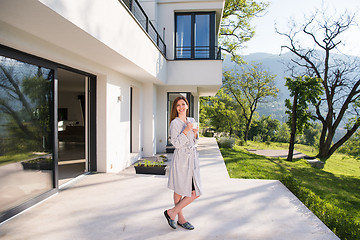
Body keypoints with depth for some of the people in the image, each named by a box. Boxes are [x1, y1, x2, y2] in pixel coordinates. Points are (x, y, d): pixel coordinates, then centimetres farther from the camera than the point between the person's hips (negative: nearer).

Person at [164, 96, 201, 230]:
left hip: (192, 158, 7)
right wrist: (186, 131, -21)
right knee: (179, 191, 3)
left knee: (196, 193, 8)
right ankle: (180, 218, 24)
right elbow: (176, 143, -16)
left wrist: (195, 133, 0)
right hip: (181, 160, -7)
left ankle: (172, 212, 22)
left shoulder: (192, 121, 12)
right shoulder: (175, 123, -8)